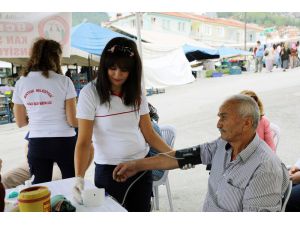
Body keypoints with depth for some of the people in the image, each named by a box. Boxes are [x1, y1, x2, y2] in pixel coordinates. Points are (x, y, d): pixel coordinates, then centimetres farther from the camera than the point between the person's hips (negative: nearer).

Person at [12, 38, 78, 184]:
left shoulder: (21, 83, 1)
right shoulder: (63, 81, -10)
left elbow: (20, 122, 8)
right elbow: (72, 121, -10)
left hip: (36, 144, 4)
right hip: (64, 141, -3)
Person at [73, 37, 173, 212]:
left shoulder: (137, 93, 0)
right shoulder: (90, 93, -13)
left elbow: (149, 133, 4)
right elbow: (83, 142, -14)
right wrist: (79, 178, -26)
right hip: (109, 170, -3)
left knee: (141, 210, 14)